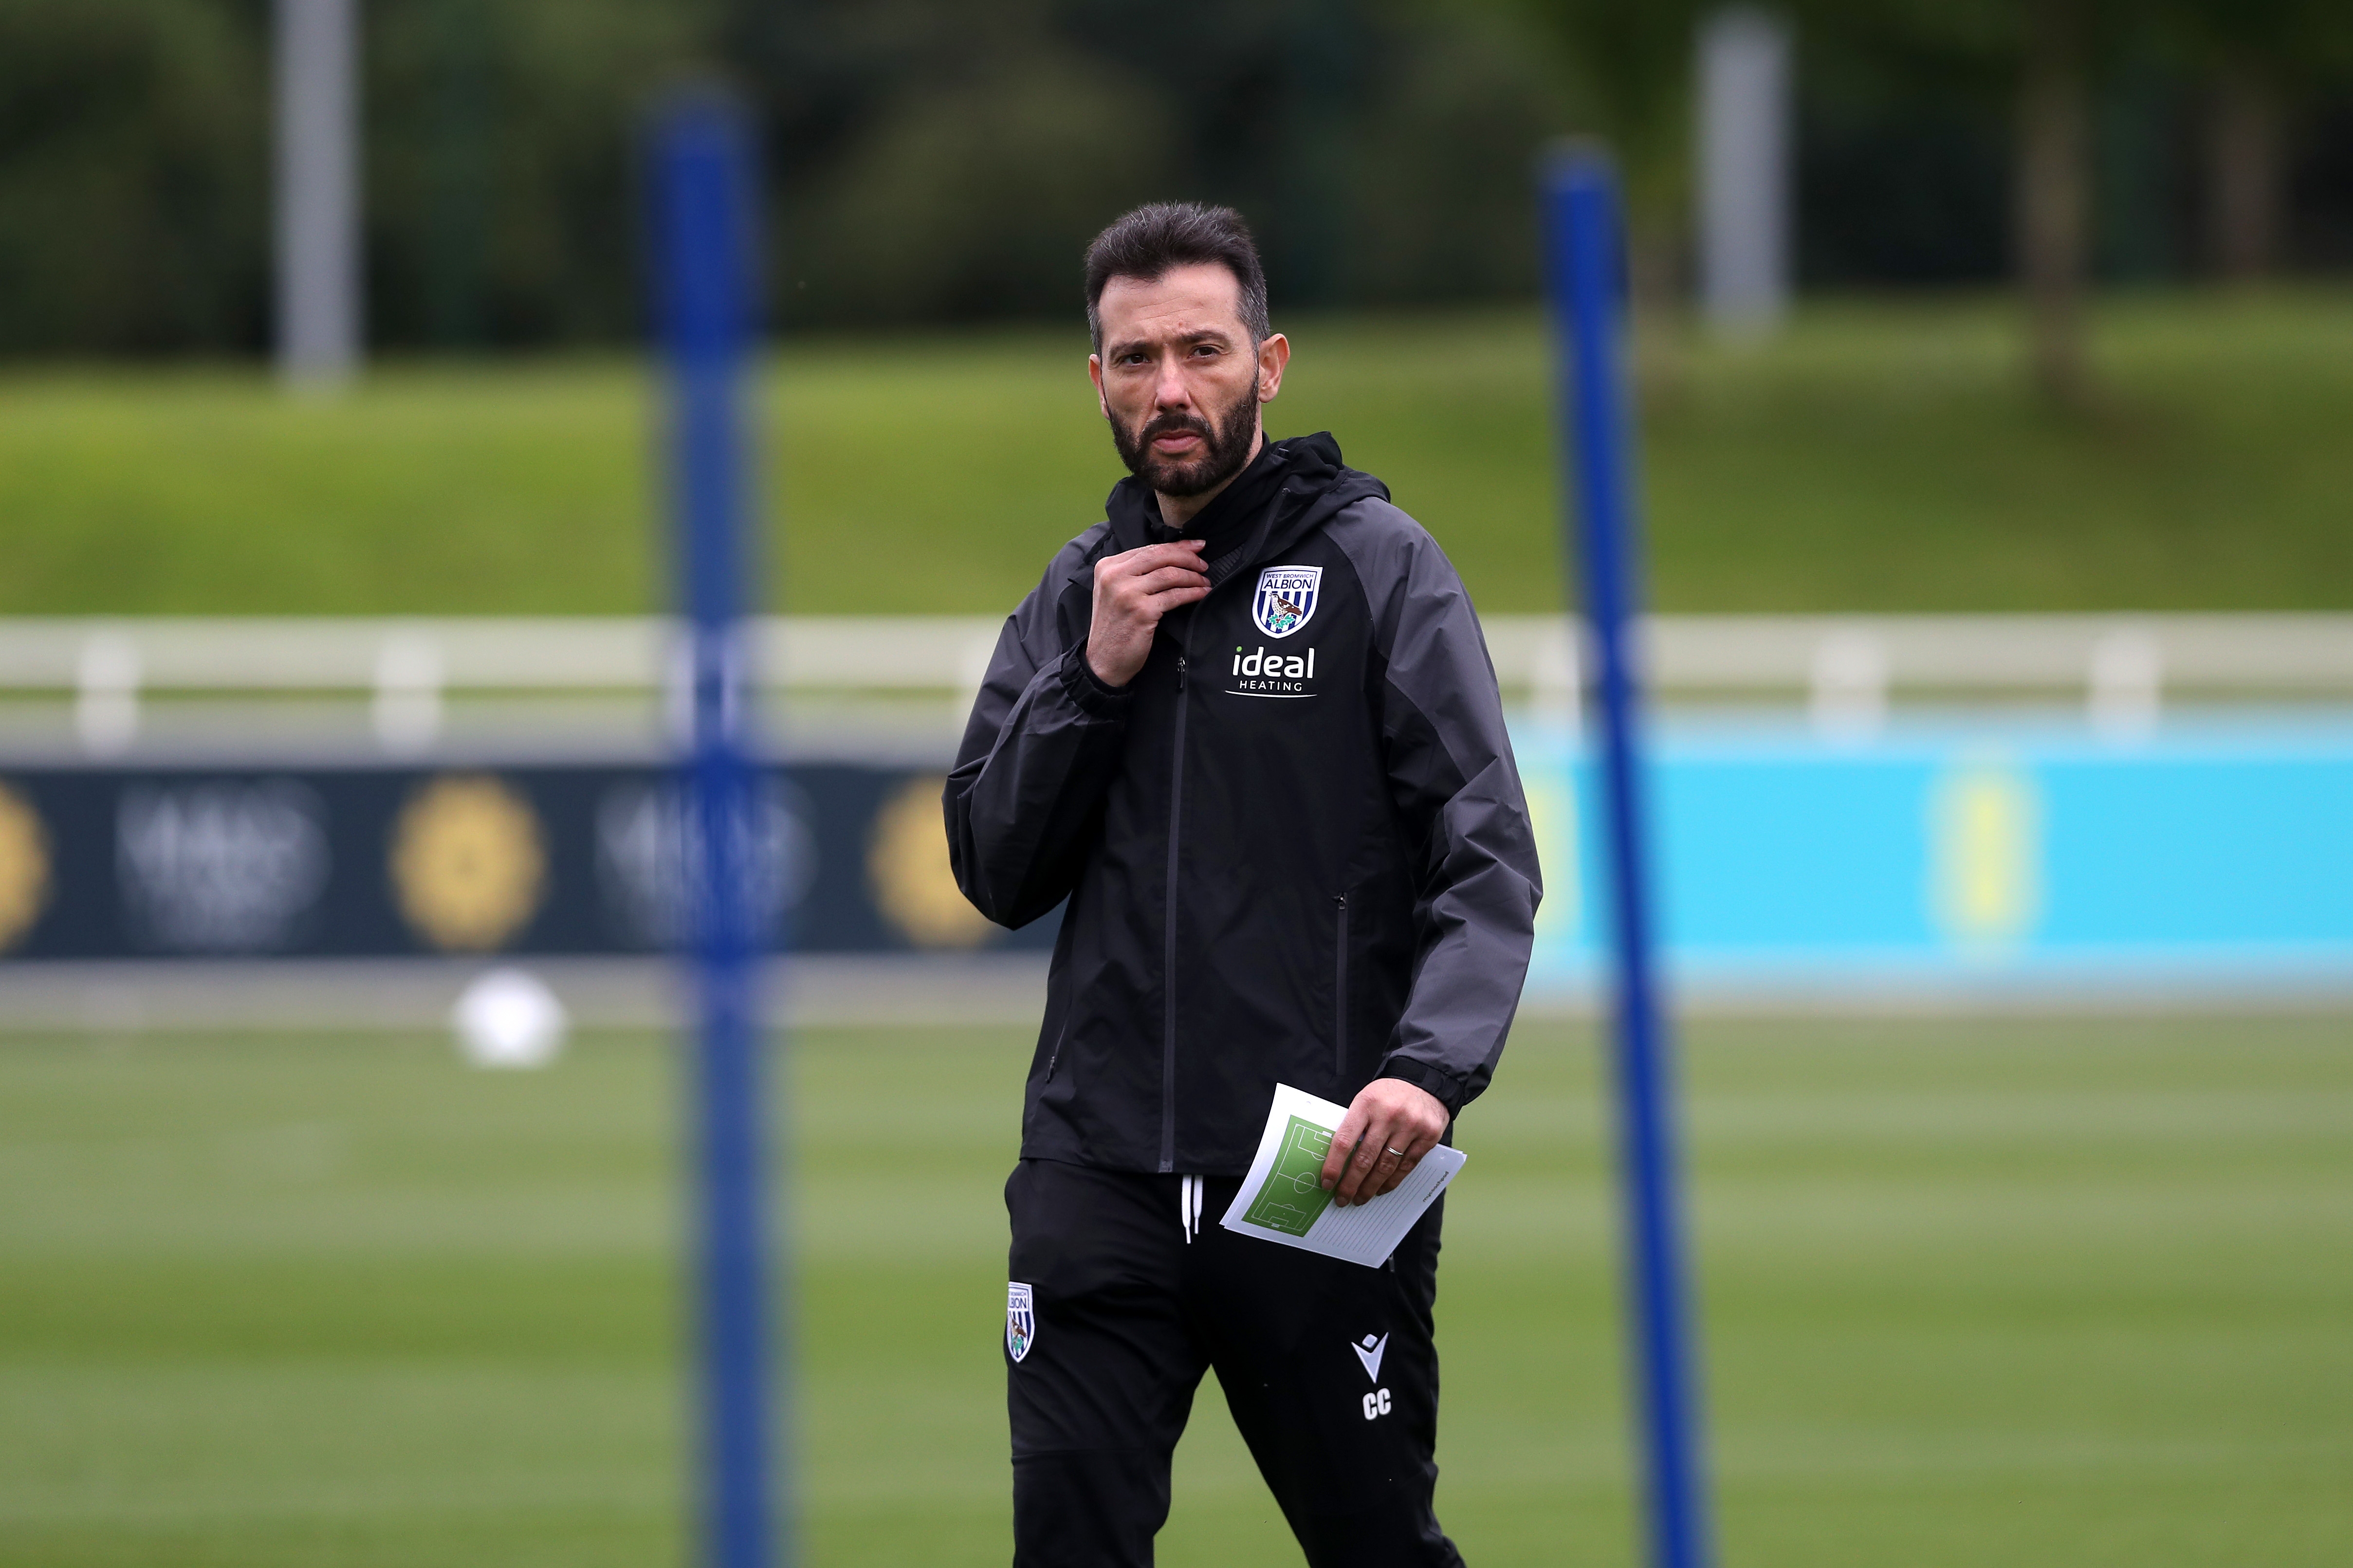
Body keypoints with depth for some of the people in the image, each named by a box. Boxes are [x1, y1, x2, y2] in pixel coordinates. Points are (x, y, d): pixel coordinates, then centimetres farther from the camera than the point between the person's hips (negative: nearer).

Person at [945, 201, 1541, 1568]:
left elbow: (1491, 858, -9)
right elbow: (996, 874, 11)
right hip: (1097, 1183, 4)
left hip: (1324, 1192, -4)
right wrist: (1093, 677, -4)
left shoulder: (1377, 565, -2)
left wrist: (1430, 1068, -26)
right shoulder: (1079, 592, 14)